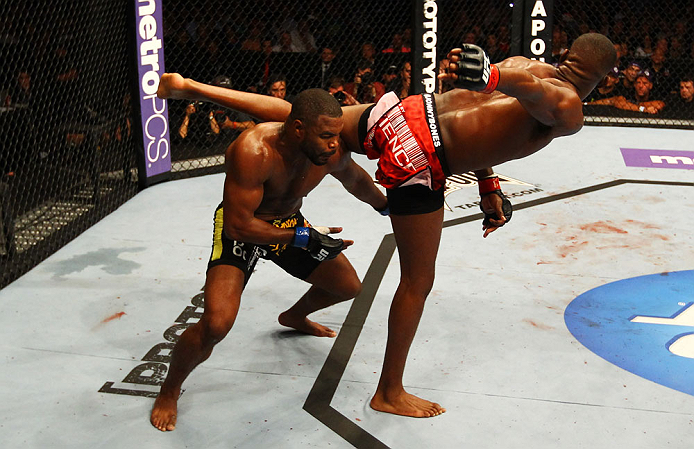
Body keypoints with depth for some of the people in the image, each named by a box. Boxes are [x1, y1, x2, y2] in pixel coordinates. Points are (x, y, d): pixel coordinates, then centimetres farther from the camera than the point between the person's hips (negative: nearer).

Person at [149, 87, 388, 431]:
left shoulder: (332, 152, -18)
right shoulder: (254, 151, -37)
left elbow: (355, 180, 7)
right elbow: (238, 225, -33)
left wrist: (388, 206, 23)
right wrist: (303, 237, -32)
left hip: (289, 222, 6)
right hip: (241, 228, -6)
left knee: (350, 287, 16)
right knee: (216, 323, -26)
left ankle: (294, 316, 50)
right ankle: (169, 391, 4)